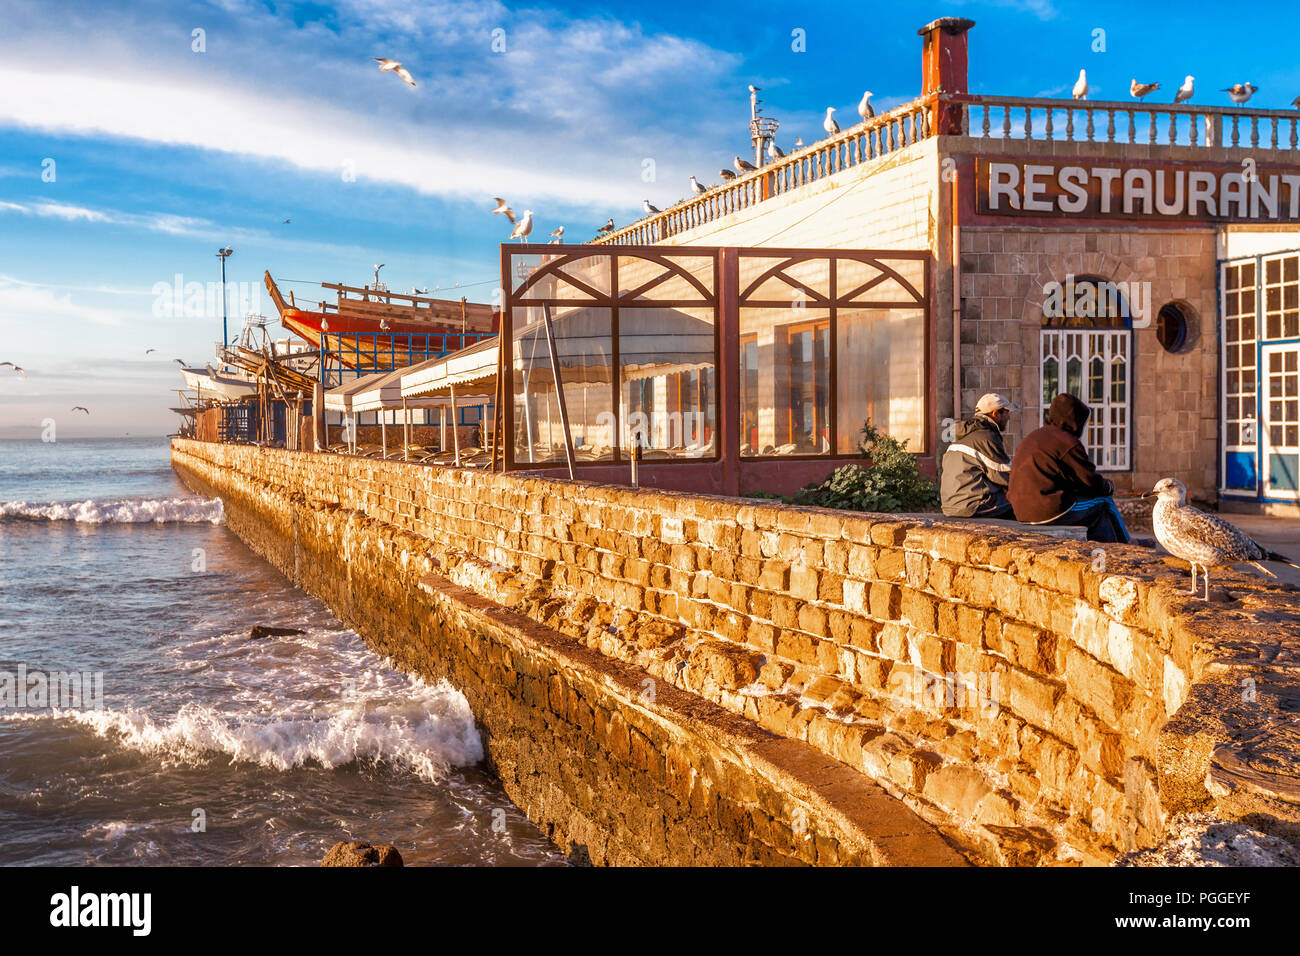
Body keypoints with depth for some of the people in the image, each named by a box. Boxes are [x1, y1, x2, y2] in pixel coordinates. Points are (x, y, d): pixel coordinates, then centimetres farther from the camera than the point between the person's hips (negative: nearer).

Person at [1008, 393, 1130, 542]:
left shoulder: (1033, 436, 16)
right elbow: (1092, 483, -7)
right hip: (1049, 512, -9)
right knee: (1104, 503, 7)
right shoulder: (1068, 443, -12)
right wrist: (1109, 486, 16)